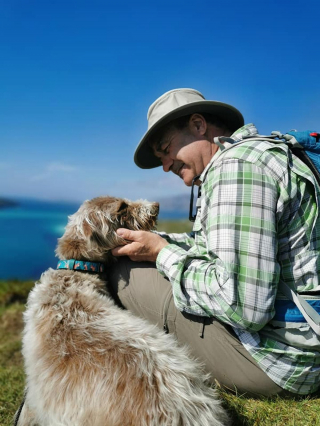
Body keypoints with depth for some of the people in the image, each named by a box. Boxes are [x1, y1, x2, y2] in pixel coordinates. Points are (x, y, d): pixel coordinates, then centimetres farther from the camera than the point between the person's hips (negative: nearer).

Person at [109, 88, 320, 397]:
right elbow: (209, 249, 15)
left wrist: (163, 254, -15)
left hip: (277, 360, -10)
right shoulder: (253, 156, 14)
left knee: (123, 272, -5)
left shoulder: (235, 164, -20)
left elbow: (245, 306, -28)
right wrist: (148, 238, 4)